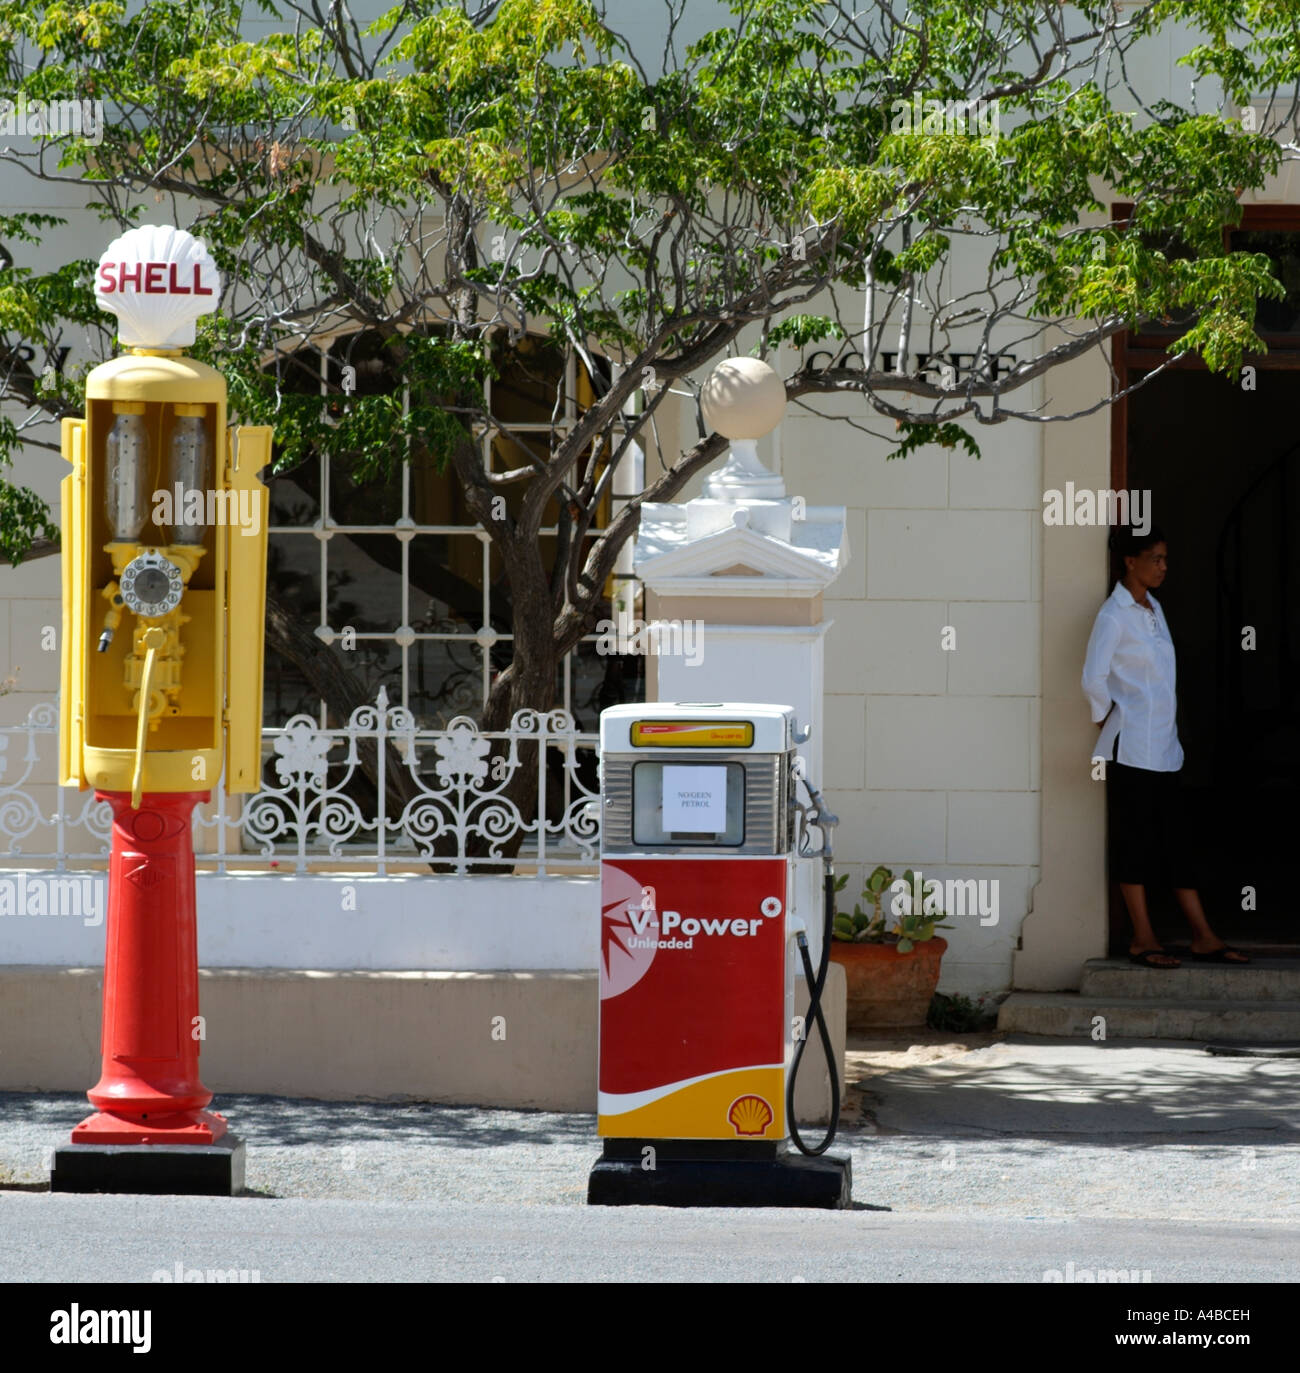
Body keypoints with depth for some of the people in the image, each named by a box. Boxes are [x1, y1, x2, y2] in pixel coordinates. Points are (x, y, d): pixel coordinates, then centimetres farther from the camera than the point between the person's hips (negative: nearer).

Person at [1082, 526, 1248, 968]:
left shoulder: (1153, 609, 14)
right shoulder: (1113, 615, -11)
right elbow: (1093, 679, -14)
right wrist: (1111, 722, -4)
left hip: (1162, 746, 8)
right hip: (1131, 748, -8)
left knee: (1176, 840, 7)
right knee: (1134, 839, -3)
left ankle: (1203, 936, 7)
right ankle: (1143, 939, 0)